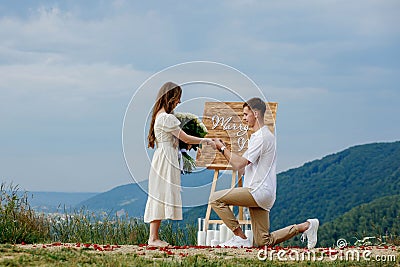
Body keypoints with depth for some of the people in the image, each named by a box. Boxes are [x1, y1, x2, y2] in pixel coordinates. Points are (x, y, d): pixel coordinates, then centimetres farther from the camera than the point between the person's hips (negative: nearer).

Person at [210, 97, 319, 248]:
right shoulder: (259, 135, 22)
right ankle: (305, 226, 14)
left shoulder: (262, 137, -11)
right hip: (261, 195, 10)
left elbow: (239, 164, -17)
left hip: (259, 191, -10)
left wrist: (223, 148, -5)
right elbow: (243, 167, 22)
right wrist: (224, 150, 15)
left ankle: (241, 238, -10)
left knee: (216, 199, -13)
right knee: (263, 242, 9)